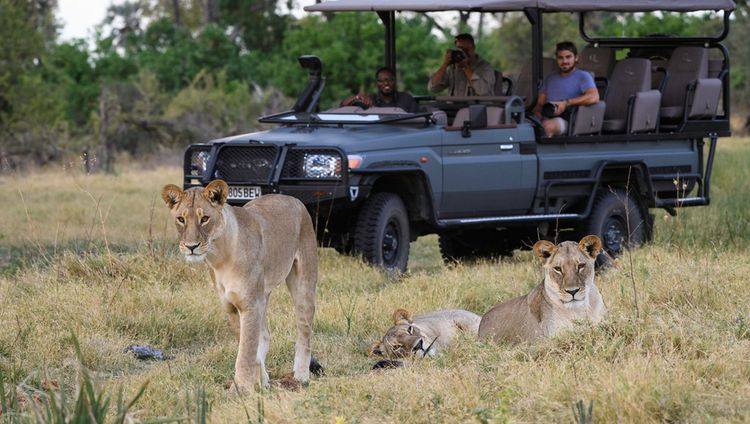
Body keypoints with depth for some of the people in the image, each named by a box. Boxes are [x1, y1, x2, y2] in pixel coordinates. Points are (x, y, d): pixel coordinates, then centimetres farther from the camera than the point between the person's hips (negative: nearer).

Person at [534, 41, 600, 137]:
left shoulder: (583, 76, 8)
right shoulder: (550, 78, 29)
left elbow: (594, 97, -12)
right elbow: (540, 103, 26)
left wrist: (566, 103, -13)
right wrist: (537, 112, 0)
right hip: (546, 119, 6)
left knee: (548, 126, -41)